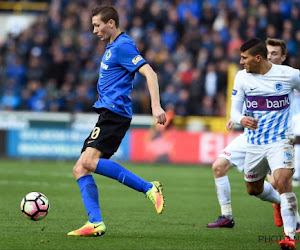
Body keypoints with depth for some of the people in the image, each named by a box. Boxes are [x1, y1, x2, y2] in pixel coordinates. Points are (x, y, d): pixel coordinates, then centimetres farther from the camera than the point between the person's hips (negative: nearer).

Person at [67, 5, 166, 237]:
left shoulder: (123, 46, -9)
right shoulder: (111, 47, 22)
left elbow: (150, 73, -19)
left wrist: (156, 106, -28)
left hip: (114, 112, -10)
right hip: (107, 112, 10)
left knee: (89, 160, -25)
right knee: (80, 169, 2)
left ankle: (149, 188, -24)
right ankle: (95, 223, -6)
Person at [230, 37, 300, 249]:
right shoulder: (242, 77, -3)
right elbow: (234, 110, -3)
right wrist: (241, 119, -27)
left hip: (280, 140, -5)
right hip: (254, 143, 5)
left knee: (283, 181, -26)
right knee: (254, 189, 18)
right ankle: (283, 202, 51)